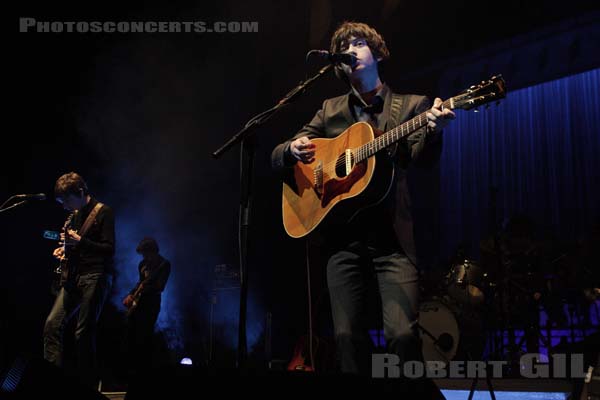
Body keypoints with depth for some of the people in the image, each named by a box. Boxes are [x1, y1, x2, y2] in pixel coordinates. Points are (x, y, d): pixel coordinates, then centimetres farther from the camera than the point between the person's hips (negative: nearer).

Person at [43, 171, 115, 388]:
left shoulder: (103, 212, -6)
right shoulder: (75, 214, 17)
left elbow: (109, 249, -14)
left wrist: (79, 241, -24)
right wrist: (64, 249, 8)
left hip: (95, 277, -8)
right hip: (74, 276, 8)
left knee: (84, 332, -8)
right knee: (52, 324, -4)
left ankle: (87, 385, 3)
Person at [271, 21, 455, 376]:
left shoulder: (412, 105, 9)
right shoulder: (331, 110, 16)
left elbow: (423, 159, -7)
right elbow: (278, 157, 14)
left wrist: (433, 129, -30)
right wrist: (293, 149, -11)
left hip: (392, 236, -3)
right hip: (343, 236, 3)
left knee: (402, 331, -16)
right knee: (348, 335, 0)